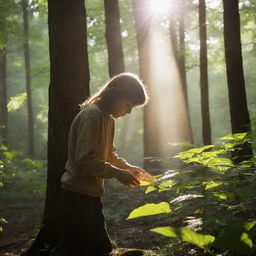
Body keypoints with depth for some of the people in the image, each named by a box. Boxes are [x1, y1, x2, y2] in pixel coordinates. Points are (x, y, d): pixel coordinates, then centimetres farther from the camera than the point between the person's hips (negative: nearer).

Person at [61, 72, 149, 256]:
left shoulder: (108, 117, 12)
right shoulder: (92, 114, -18)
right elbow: (84, 159, -24)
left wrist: (127, 167, 4)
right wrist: (118, 174, -20)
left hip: (92, 192, 10)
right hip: (78, 192, -10)